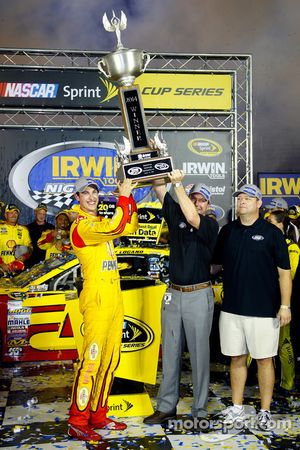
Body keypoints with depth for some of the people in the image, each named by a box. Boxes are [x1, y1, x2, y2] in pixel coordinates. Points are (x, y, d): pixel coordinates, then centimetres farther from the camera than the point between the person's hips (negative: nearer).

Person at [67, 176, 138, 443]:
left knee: (110, 359, 11)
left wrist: (129, 196, 11)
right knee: (92, 359, -7)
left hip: (114, 297, 9)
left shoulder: (100, 222, 17)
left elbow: (130, 228, 20)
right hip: (97, 298, -9)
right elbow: (113, 229, -25)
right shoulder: (81, 225, -11)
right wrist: (124, 197, -14)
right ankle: (77, 423, 4)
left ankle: (98, 416, 21)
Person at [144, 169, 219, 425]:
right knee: (170, 352, 10)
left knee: (199, 353, 3)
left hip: (199, 296, -4)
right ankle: (167, 407, 20)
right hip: (173, 294, 4)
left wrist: (178, 183, -19)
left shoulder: (211, 225, -4)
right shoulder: (176, 215, 8)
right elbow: (159, 189, 2)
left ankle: (200, 411, 14)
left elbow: (192, 218, -23)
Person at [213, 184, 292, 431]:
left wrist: (285, 305, -8)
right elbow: (215, 261, 17)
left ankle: (265, 411, 20)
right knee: (237, 358, 12)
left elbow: (284, 271, -4)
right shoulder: (228, 231, 7)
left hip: (264, 309, -3)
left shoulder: (272, 233, -4)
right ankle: (237, 408, 25)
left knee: (264, 360, 6)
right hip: (232, 308, 4)